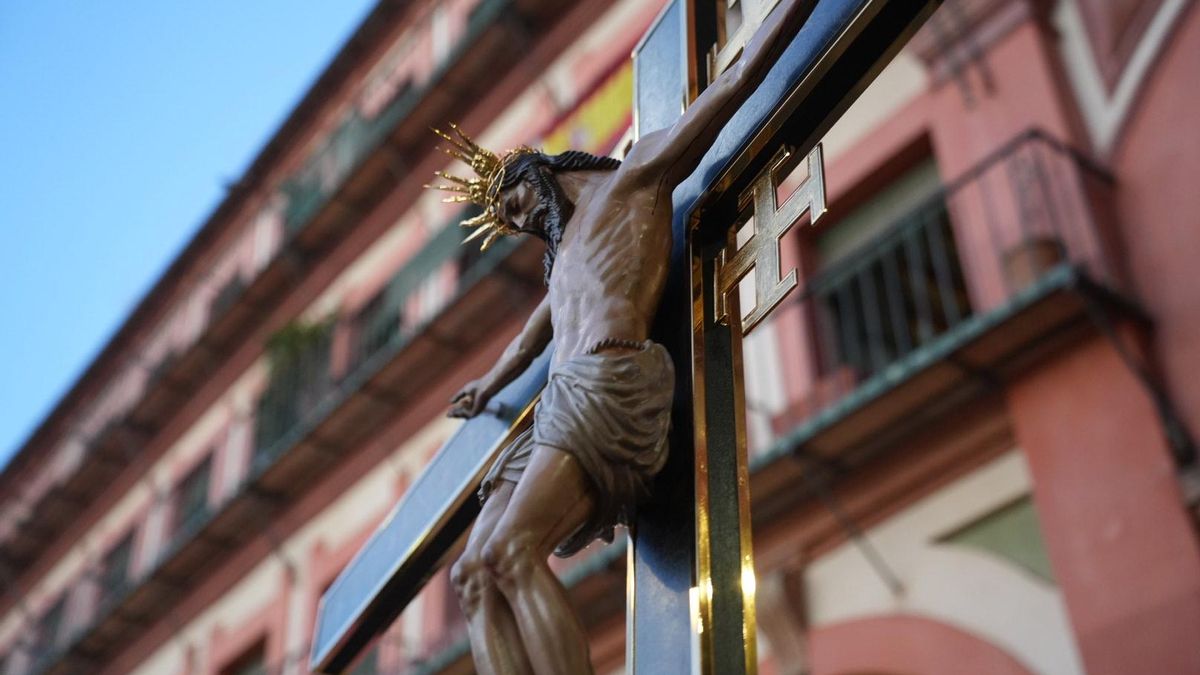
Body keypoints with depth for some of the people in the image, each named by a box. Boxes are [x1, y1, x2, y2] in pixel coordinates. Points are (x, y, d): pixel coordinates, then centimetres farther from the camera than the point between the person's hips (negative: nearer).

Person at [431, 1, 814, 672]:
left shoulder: (634, 177, 13)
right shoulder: (567, 254, 34)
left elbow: (736, 80, 10)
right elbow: (528, 343, 52)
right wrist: (487, 386, 67)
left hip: (610, 387, -8)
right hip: (562, 407, 8)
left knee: (512, 552, -28)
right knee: (475, 573, -10)